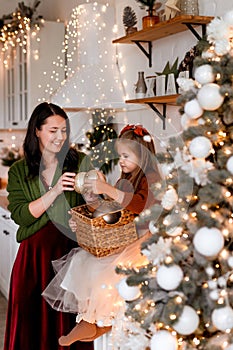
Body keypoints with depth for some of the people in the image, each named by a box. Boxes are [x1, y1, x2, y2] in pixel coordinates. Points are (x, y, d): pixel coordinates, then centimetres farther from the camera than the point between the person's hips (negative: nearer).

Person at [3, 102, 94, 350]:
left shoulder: (79, 162, 3)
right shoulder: (19, 171, 4)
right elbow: (19, 215, -7)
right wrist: (54, 191, -16)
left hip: (71, 249, 0)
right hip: (34, 255, 1)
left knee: (68, 319, 4)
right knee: (34, 321, 5)